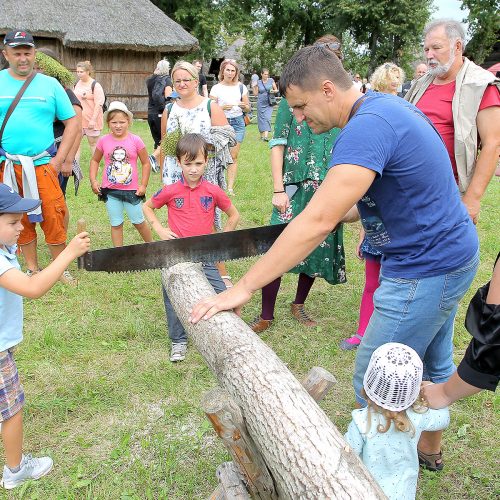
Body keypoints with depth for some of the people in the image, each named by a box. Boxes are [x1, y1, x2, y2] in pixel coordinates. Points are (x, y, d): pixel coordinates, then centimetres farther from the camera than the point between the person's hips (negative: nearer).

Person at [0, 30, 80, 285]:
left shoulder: (50, 84, 4)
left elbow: (72, 122, 5)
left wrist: (59, 159, -3)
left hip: (42, 164, -1)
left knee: (53, 216, -3)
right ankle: (32, 268, 25)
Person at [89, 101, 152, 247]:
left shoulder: (135, 140, -9)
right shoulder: (104, 141, -4)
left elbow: (146, 163, -2)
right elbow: (95, 160, 9)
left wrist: (143, 185, -6)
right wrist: (93, 180, -1)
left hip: (132, 190, -1)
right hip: (110, 191, 2)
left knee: (139, 221, 12)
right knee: (116, 224, 11)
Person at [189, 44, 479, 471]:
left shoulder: (367, 128, -26)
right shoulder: (387, 107, 6)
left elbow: (316, 222, -33)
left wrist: (243, 288, -30)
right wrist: (339, 213, 6)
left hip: (425, 270, -10)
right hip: (450, 254, 10)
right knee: (433, 363, 26)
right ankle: (429, 447, 47)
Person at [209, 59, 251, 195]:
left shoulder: (241, 87, 7)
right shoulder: (216, 88, 3)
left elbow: (248, 109, 11)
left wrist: (244, 106, -12)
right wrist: (222, 107, -18)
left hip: (237, 123, 1)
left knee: (233, 156, -3)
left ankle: (230, 187, -1)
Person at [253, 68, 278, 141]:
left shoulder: (271, 80, 2)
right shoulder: (258, 82, 3)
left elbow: (276, 90, 8)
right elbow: (256, 94, 5)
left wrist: (273, 91, -13)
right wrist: (253, 87, -8)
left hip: (269, 103, -1)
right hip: (261, 103, 1)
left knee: (267, 118, -13)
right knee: (261, 118, 5)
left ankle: (266, 135, -21)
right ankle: (262, 134, 18)